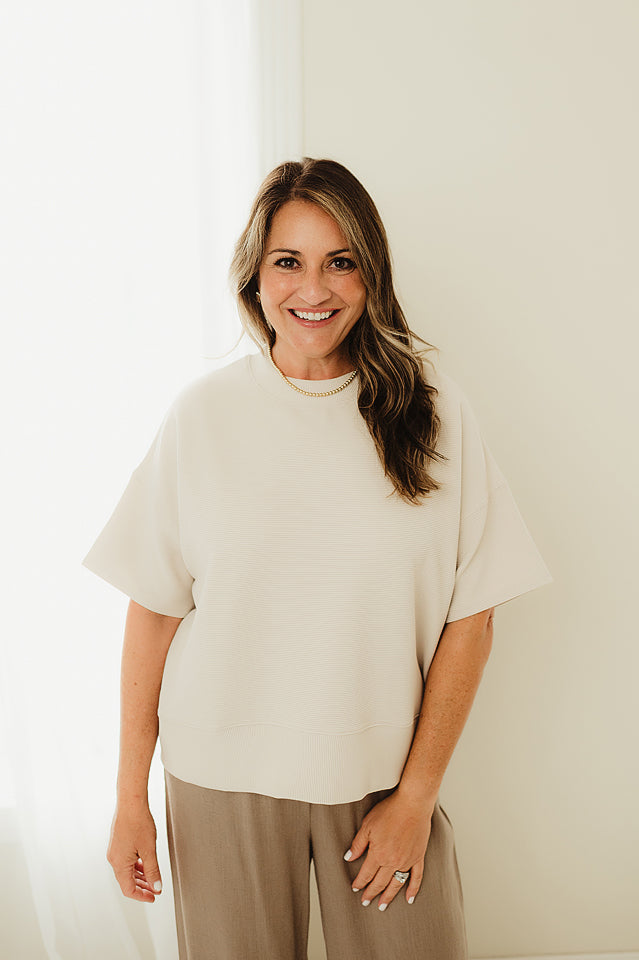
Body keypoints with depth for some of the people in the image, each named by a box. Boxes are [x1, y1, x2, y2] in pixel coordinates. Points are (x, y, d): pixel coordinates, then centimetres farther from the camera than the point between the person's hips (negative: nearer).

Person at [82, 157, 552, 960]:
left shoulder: (432, 410, -5)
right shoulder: (202, 413, -4)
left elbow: (469, 616, -4)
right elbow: (153, 609, -2)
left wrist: (417, 795, -5)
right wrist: (130, 796, -1)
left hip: (382, 773, 0)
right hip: (222, 775, 0)